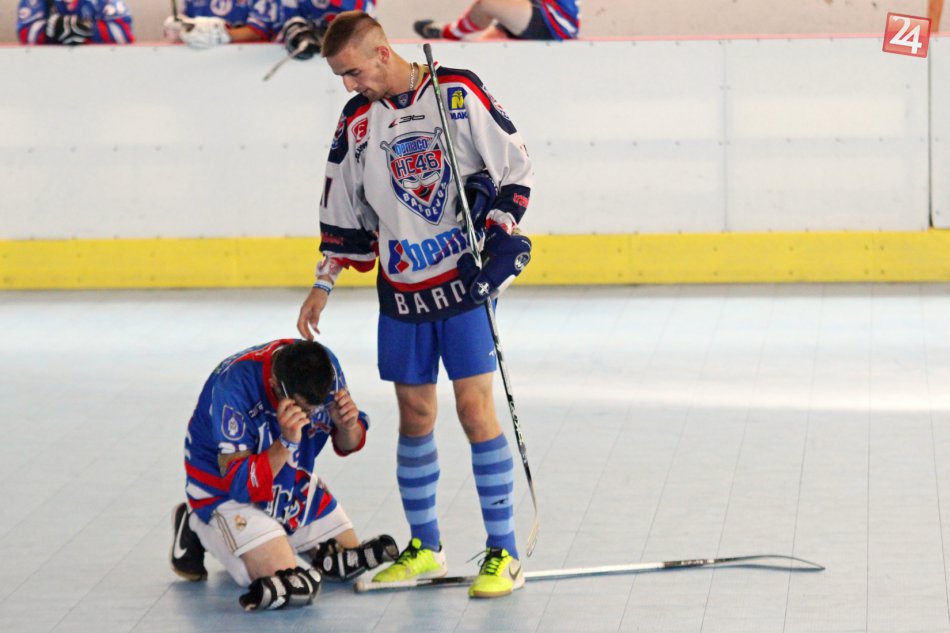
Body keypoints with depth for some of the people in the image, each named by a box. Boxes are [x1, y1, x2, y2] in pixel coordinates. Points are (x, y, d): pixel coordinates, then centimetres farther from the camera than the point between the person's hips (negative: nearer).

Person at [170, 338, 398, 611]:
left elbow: (348, 445, -1)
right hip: (227, 492, -6)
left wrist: (349, 427, -25)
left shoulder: (324, 365, -17)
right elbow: (239, 484, -31)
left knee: (351, 567, 5)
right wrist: (286, 443, -45)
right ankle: (200, 534, 1)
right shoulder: (234, 386, -34)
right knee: (286, 585, -23)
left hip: (294, 485, 6)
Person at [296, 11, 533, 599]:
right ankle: (425, 548, 20)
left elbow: (516, 165, -4)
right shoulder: (357, 122, 4)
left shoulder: (460, 93, -9)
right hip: (400, 287, 4)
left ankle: (504, 552, -3)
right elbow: (344, 209, 14)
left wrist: (501, 236, -12)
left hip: (464, 279, -4)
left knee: (476, 408, -8)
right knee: (415, 416, 7)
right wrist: (325, 282, 12)